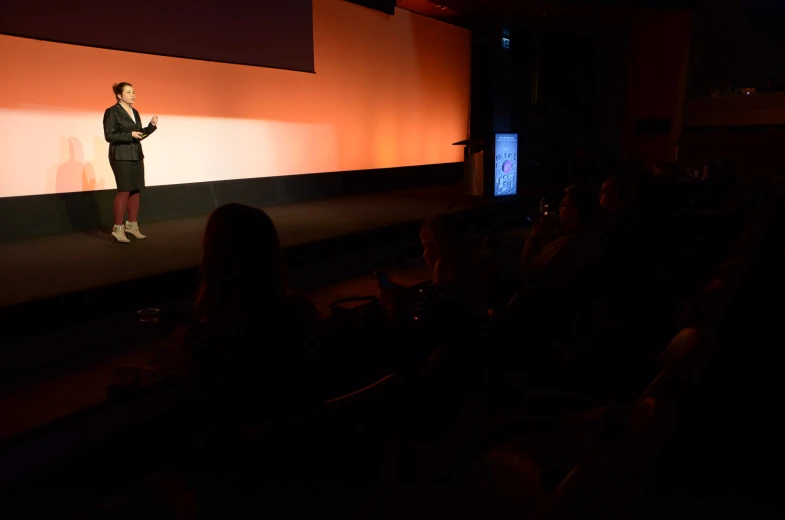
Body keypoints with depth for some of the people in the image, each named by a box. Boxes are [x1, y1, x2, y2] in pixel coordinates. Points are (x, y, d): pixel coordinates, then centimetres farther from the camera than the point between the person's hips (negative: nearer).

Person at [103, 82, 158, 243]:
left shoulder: (135, 112, 13)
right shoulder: (112, 112, -7)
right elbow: (109, 136, -13)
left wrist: (151, 125, 1)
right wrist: (130, 135, -19)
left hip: (136, 156, 7)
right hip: (121, 156, -7)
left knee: (135, 191, 6)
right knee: (124, 191, -8)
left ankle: (132, 225, 16)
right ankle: (118, 229, -2)